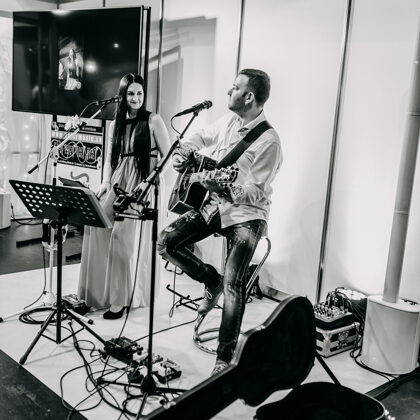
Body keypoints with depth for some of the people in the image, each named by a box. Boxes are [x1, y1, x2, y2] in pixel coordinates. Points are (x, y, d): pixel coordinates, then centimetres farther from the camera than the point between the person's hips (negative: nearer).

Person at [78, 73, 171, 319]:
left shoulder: (153, 121, -1)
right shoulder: (116, 124, 15)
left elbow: (168, 157, -5)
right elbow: (110, 158, 19)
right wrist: (106, 182, 3)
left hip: (142, 184, -5)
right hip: (118, 183, 5)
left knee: (123, 235, -15)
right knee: (96, 225, -10)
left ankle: (122, 299, -3)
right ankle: (95, 293, 3)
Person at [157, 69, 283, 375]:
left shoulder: (268, 141, -19)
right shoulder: (229, 121, 4)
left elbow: (255, 192, -20)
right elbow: (201, 137, 25)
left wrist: (223, 188, -35)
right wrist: (184, 153, 6)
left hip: (246, 214, -7)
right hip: (214, 203, 7)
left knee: (233, 285, -15)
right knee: (166, 243, -5)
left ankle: (225, 357, 1)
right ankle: (212, 281, 18)